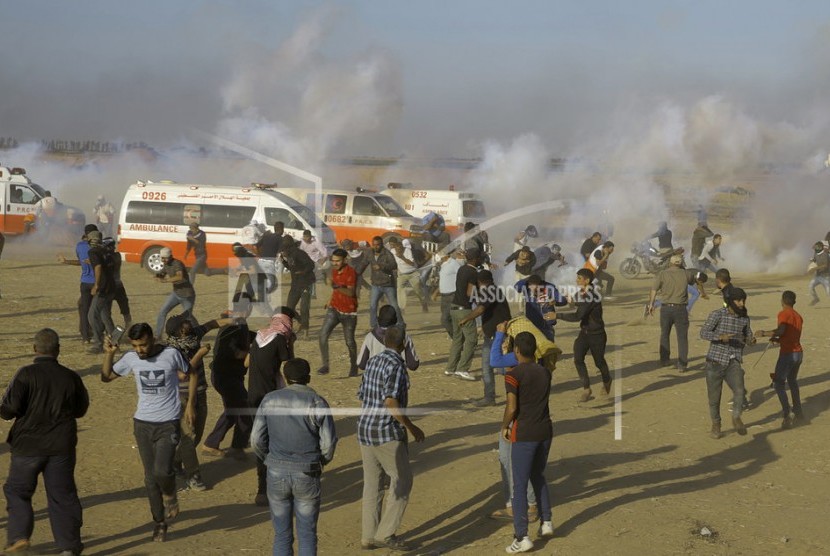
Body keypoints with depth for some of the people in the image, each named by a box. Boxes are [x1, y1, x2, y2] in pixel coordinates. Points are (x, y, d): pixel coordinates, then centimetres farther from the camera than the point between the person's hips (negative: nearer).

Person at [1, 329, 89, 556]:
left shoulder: (26, 374, -13)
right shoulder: (70, 377, -2)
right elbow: (81, 409, 12)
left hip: (28, 445, -3)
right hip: (61, 446, 3)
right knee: (62, 495, 10)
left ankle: (19, 537, 1)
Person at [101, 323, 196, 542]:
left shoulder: (171, 354, -10)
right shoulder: (131, 358, -3)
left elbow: (190, 376, 6)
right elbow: (106, 376, 9)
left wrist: (190, 405, 1)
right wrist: (109, 354, -7)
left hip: (168, 424, -3)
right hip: (143, 424, 3)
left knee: (162, 470, -20)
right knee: (150, 477, 7)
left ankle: (169, 495, 14)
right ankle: (159, 522, 21)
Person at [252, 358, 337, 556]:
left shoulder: (270, 400, 1)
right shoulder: (317, 403, -6)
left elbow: (256, 439, 0)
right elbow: (328, 443, -9)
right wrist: (322, 462, 11)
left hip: (277, 473, 2)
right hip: (307, 475, -2)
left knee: (282, 534, 11)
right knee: (307, 534, 8)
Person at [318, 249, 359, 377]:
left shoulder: (350, 272, -15)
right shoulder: (334, 271, 8)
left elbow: (350, 292, -25)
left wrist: (337, 287, -39)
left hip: (348, 312, -6)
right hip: (334, 308, 6)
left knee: (349, 341, 3)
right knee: (323, 334, -12)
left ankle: (353, 366, 23)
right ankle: (325, 365, -7)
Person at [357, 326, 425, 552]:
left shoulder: (373, 362, 10)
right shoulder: (396, 365, -15)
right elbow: (391, 402, -23)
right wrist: (411, 427, -14)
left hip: (364, 429, 8)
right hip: (388, 432, -8)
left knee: (372, 483, 12)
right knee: (402, 481, 0)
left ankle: (369, 536, 15)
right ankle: (385, 534, -3)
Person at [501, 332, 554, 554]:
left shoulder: (514, 374, -12)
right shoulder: (545, 373, 6)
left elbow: (512, 407, -19)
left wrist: (504, 427, 0)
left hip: (524, 434, -6)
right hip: (545, 430, 6)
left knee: (520, 485, 0)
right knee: (538, 476, 26)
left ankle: (522, 537, -2)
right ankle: (546, 521, 25)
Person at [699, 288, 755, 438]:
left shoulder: (744, 318, 5)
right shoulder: (717, 314, -8)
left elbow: (748, 336, 18)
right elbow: (703, 333, -16)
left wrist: (751, 340, -7)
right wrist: (721, 337, -33)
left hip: (733, 362, 2)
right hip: (715, 362, -2)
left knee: (739, 390, -21)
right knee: (714, 397, 7)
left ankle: (736, 418, 3)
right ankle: (716, 424, 31)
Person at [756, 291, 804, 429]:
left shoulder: (784, 314, -8)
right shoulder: (798, 316, 14)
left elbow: (781, 330, -24)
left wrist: (764, 333, -12)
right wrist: (778, 339, 25)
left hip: (787, 354, -7)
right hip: (799, 353, 7)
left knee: (779, 384, -2)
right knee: (792, 382, 25)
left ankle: (787, 416, -13)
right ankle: (798, 413, 26)